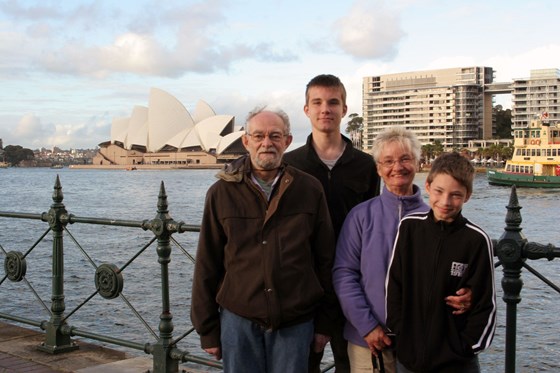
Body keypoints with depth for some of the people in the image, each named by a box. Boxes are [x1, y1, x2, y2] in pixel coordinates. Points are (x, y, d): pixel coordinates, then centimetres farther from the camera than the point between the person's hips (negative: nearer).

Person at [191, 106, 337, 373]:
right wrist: (207, 330, 3)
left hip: (295, 323, 0)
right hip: (238, 321, 0)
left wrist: (324, 322, 4)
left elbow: (325, 260, 5)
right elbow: (207, 266, 3)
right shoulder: (222, 193, 0)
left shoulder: (309, 190, 1)